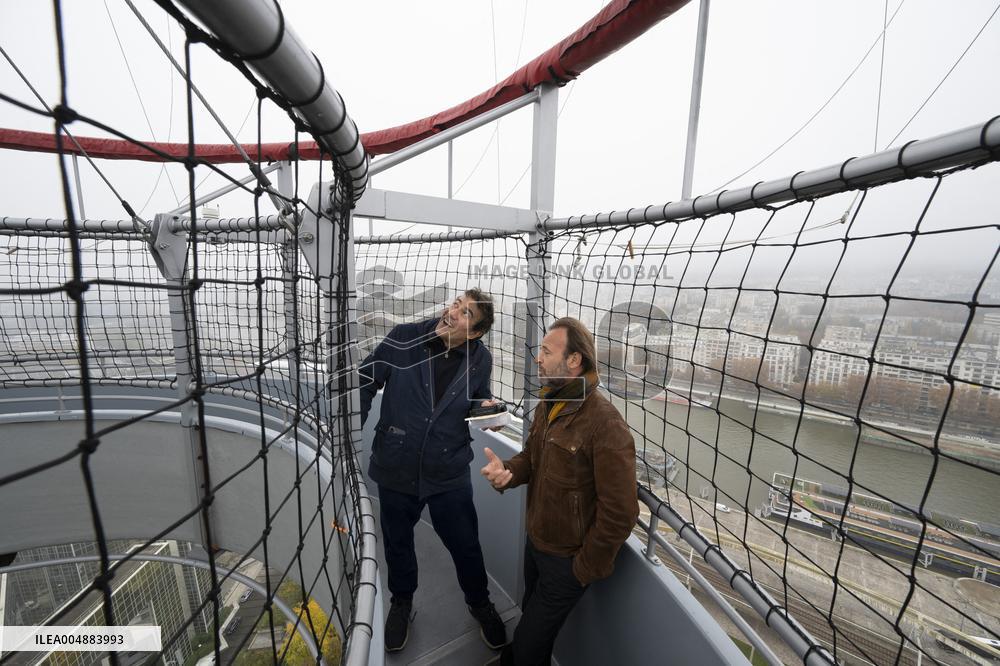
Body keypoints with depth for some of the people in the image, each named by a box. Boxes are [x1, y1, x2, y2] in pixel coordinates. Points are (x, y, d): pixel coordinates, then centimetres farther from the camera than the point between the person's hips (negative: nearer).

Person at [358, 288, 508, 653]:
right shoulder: (403, 338, -16)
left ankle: (480, 604, 48)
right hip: (395, 468, 0)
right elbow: (366, 382, -5)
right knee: (397, 542, 22)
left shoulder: (480, 359, -9)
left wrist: (486, 407, -13)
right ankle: (401, 603, 54)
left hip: (449, 473, 0)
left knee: (465, 546, 14)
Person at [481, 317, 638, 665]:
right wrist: (507, 471, -16)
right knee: (530, 617, 32)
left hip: (566, 559, -7)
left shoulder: (606, 425, -30)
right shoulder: (546, 406, -3)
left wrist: (586, 569, -14)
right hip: (534, 542, 7)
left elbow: (621, 513, -26)